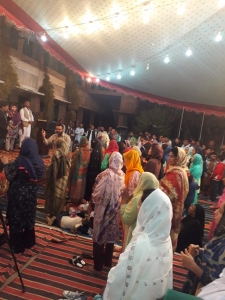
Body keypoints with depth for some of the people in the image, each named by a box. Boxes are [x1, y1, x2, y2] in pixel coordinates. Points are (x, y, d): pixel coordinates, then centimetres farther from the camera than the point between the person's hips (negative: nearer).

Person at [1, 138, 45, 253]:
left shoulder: (20, 161, -22)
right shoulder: (39, 161, -8)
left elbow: (9, 176, -14)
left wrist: (6, 164, -1)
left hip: (18, 194, -5)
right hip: (31, 193, 5)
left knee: (16, 219, 12)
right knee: (29, 217, 21)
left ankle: (18, 246, 24)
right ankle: (29, 242, 36)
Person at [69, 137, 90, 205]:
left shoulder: (78, 151, -18)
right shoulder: (90, 152, -9)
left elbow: (73, 163, -12)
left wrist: (71, 173, -1)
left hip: (77, 172, -3)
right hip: (85, 173, 3)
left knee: (76, 187, 12)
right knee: (82, 187, 19)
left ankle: (75, 201, 23)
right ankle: (81, 200, 32)